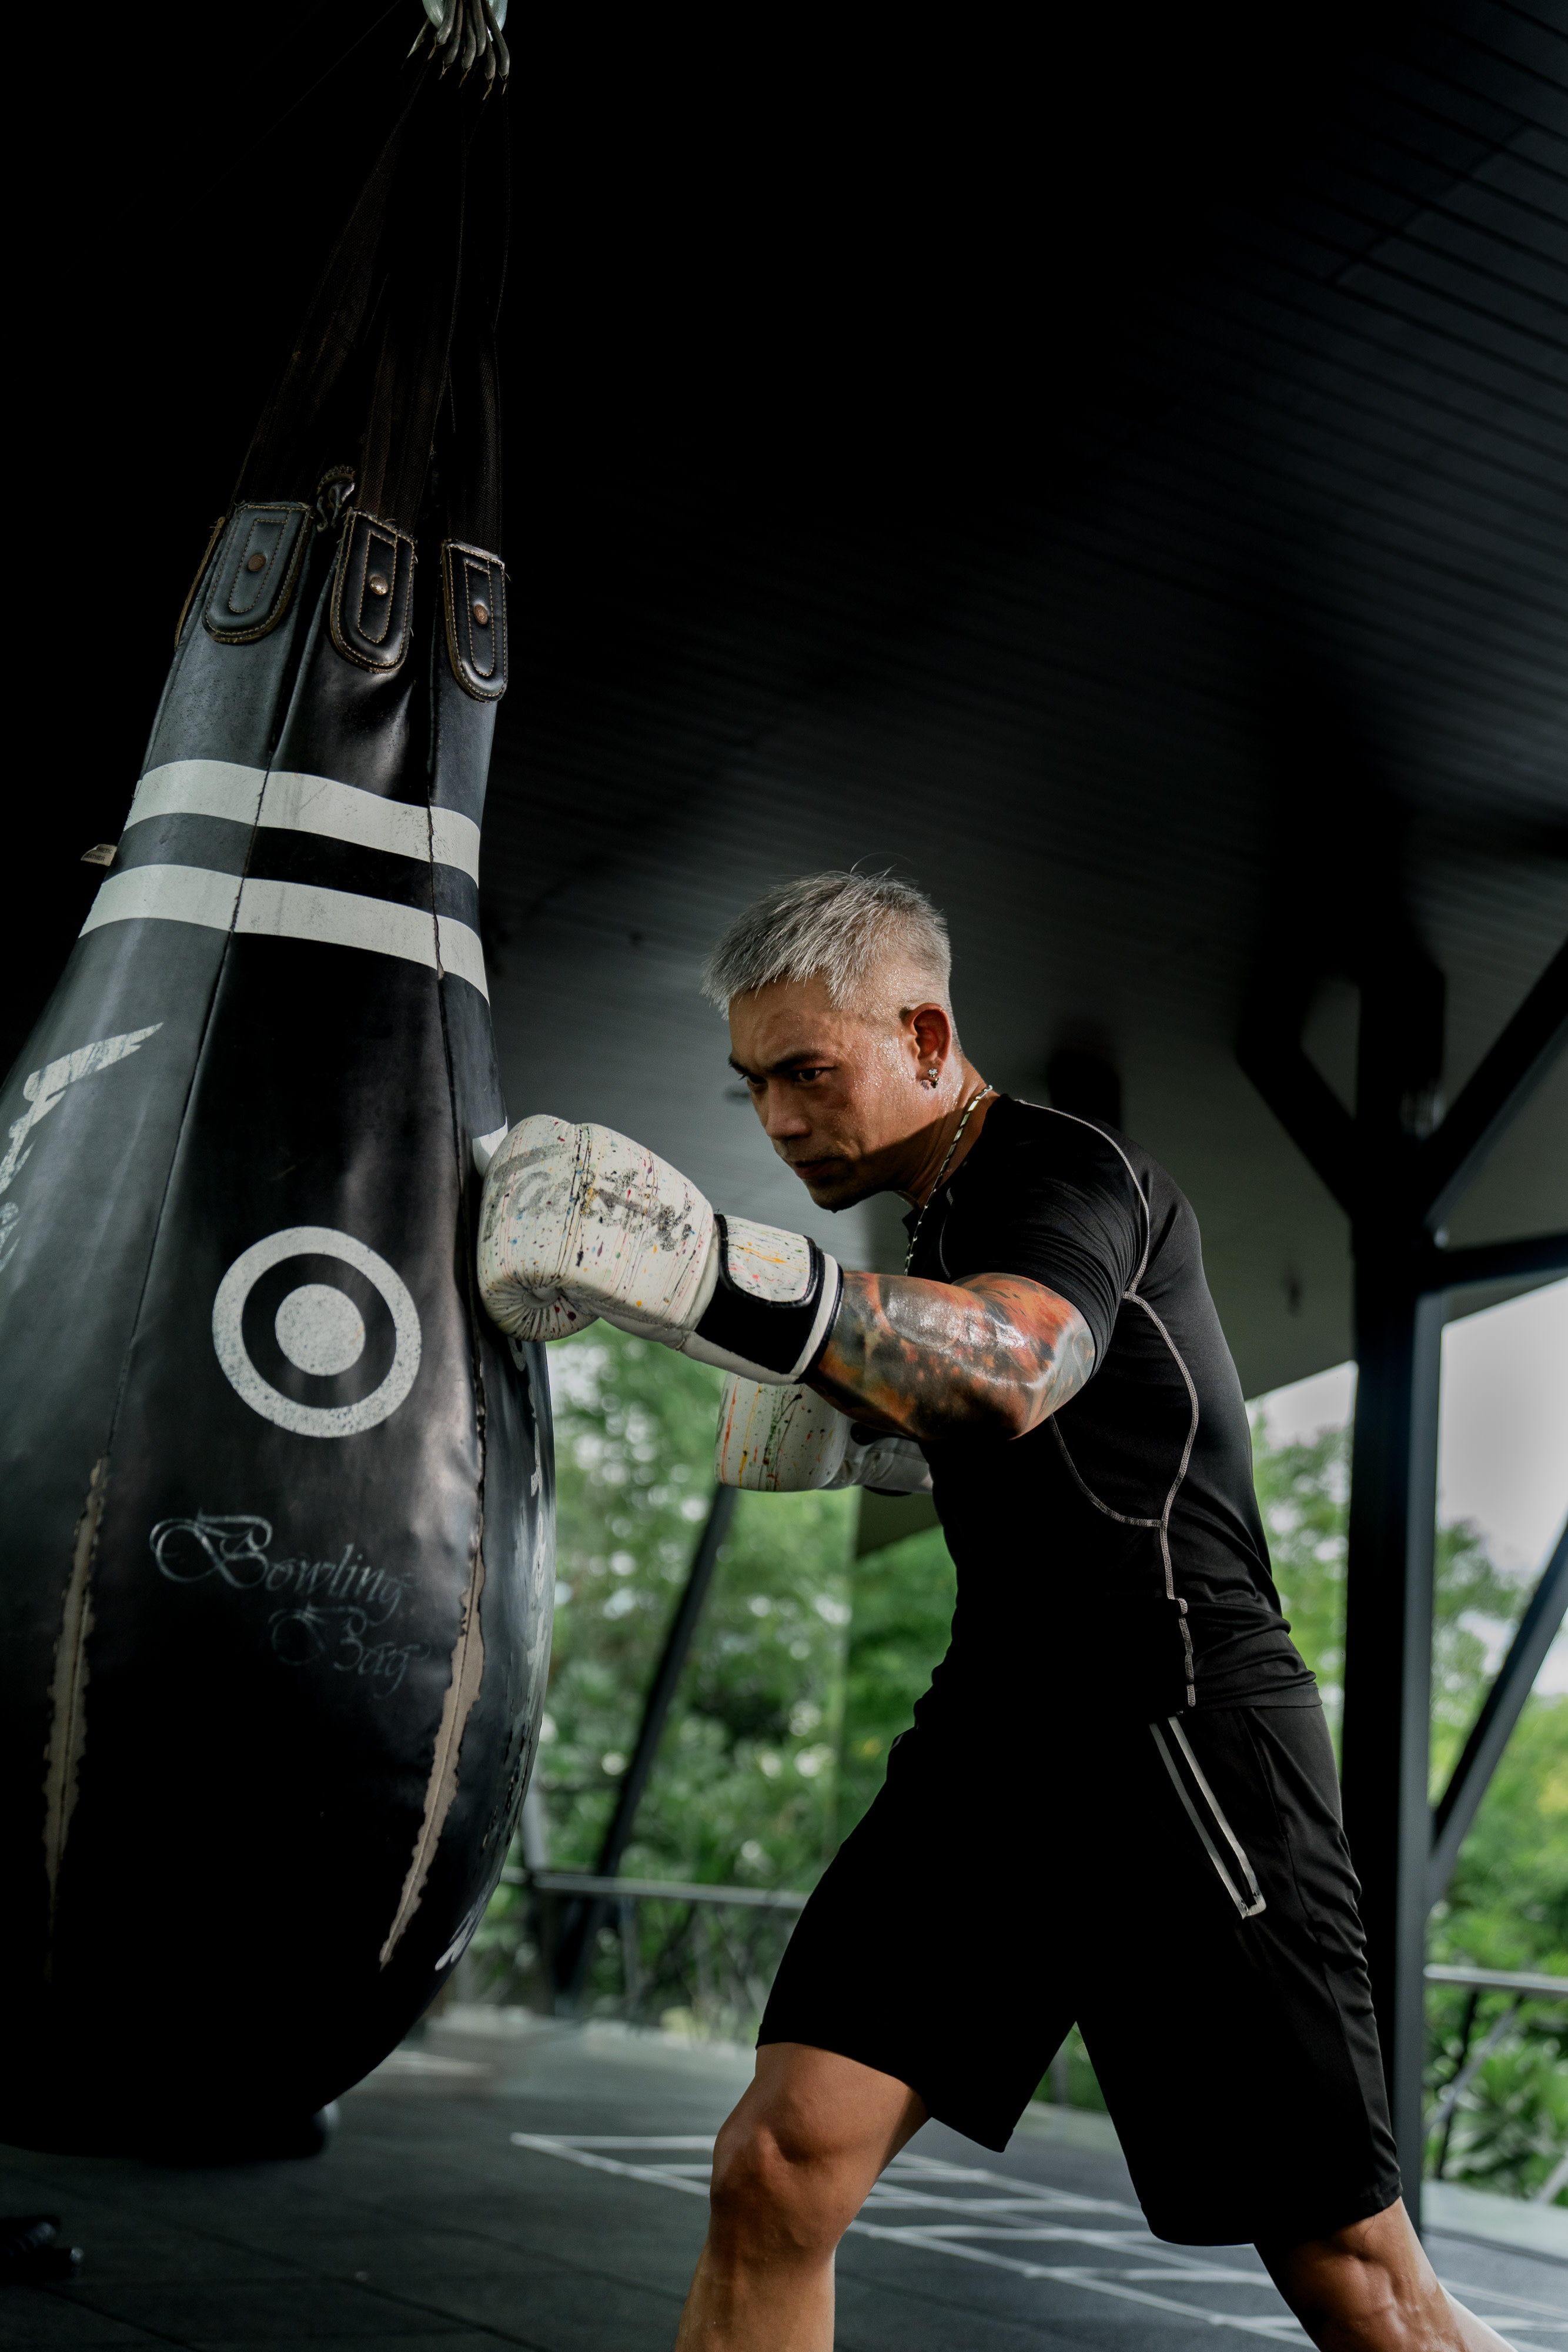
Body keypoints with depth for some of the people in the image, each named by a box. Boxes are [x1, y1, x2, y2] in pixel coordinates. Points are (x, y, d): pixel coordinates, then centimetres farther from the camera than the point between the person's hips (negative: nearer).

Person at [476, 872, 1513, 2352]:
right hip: (999, 1726, 8)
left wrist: (701, 1268, -45)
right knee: (774, 2171, -6)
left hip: (1183, 1730, -7)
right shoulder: (942, 1219, 15)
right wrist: (831, 1432, 12)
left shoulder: (1075, 1176, -12)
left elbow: (1008, 1372, -35)